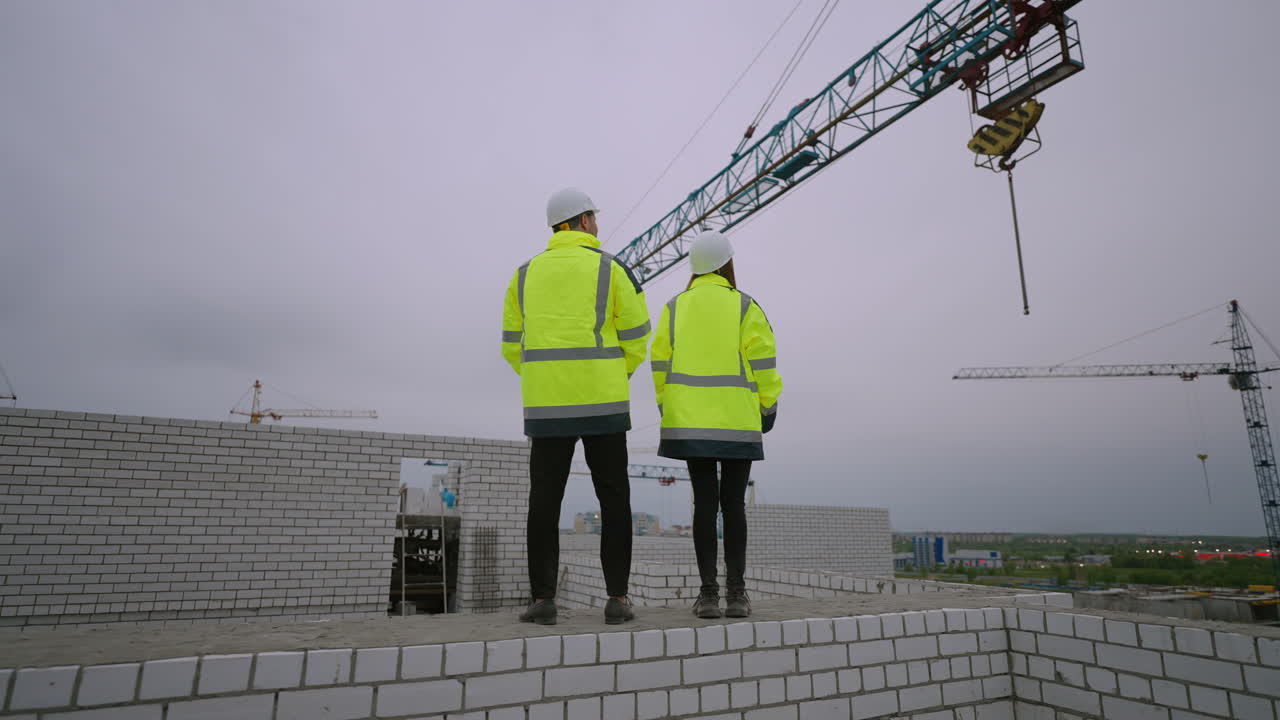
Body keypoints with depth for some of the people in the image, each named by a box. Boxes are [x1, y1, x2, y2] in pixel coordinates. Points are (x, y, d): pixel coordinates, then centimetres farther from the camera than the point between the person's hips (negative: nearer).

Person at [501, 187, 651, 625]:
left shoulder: (526, 274, 12)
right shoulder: (610, 268, 2)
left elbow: (513, 345, 10)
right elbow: (636, 338, 0)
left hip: (546, 404, 2)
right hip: (603, 402, -2)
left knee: (544, 500, 7)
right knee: (613, 499, 6)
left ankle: (542, 598, 4)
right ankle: (617, 598, 6)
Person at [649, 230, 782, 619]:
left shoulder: (674, 309, 7)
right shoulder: (746, 308, 0)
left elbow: (661, 364, 5)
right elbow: (763, 363, -3)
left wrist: (668, 410, 13)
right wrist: (768, 408, 7)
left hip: (690, 422, 2)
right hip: (738, 422, -1)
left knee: (705, 502, 3)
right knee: (734, 503, 4)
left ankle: (708, 592, 1)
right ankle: (736, 592, 4)